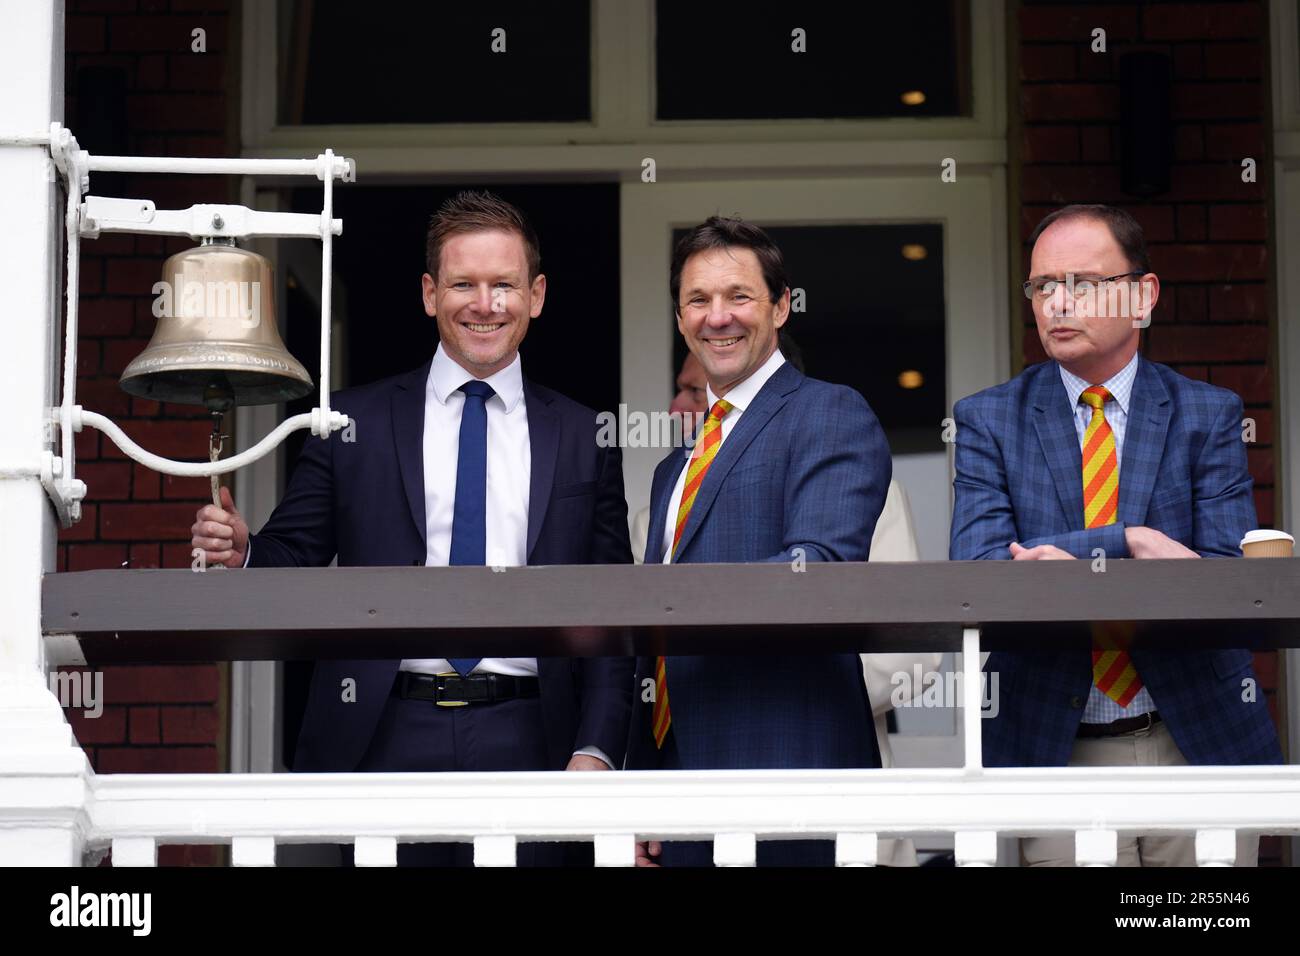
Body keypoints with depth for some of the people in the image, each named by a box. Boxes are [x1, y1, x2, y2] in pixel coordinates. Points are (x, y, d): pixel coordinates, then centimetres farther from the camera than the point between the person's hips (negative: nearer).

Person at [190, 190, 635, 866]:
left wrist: (597, 750, -3)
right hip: (387, 738, 0)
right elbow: (295, 556, 8)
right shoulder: (355, 423, 8)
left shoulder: (583, 439, 10)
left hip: (525, 738, 1)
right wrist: (240, 552, -15)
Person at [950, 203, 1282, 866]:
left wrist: (1077, 571, -18)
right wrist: (1129, 541, -21)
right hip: (1056, 754, 0)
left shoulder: (1208, 415, 5)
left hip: (1199, 741, 1)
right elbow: (978, 574, -10)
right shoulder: (988, 420, 4)